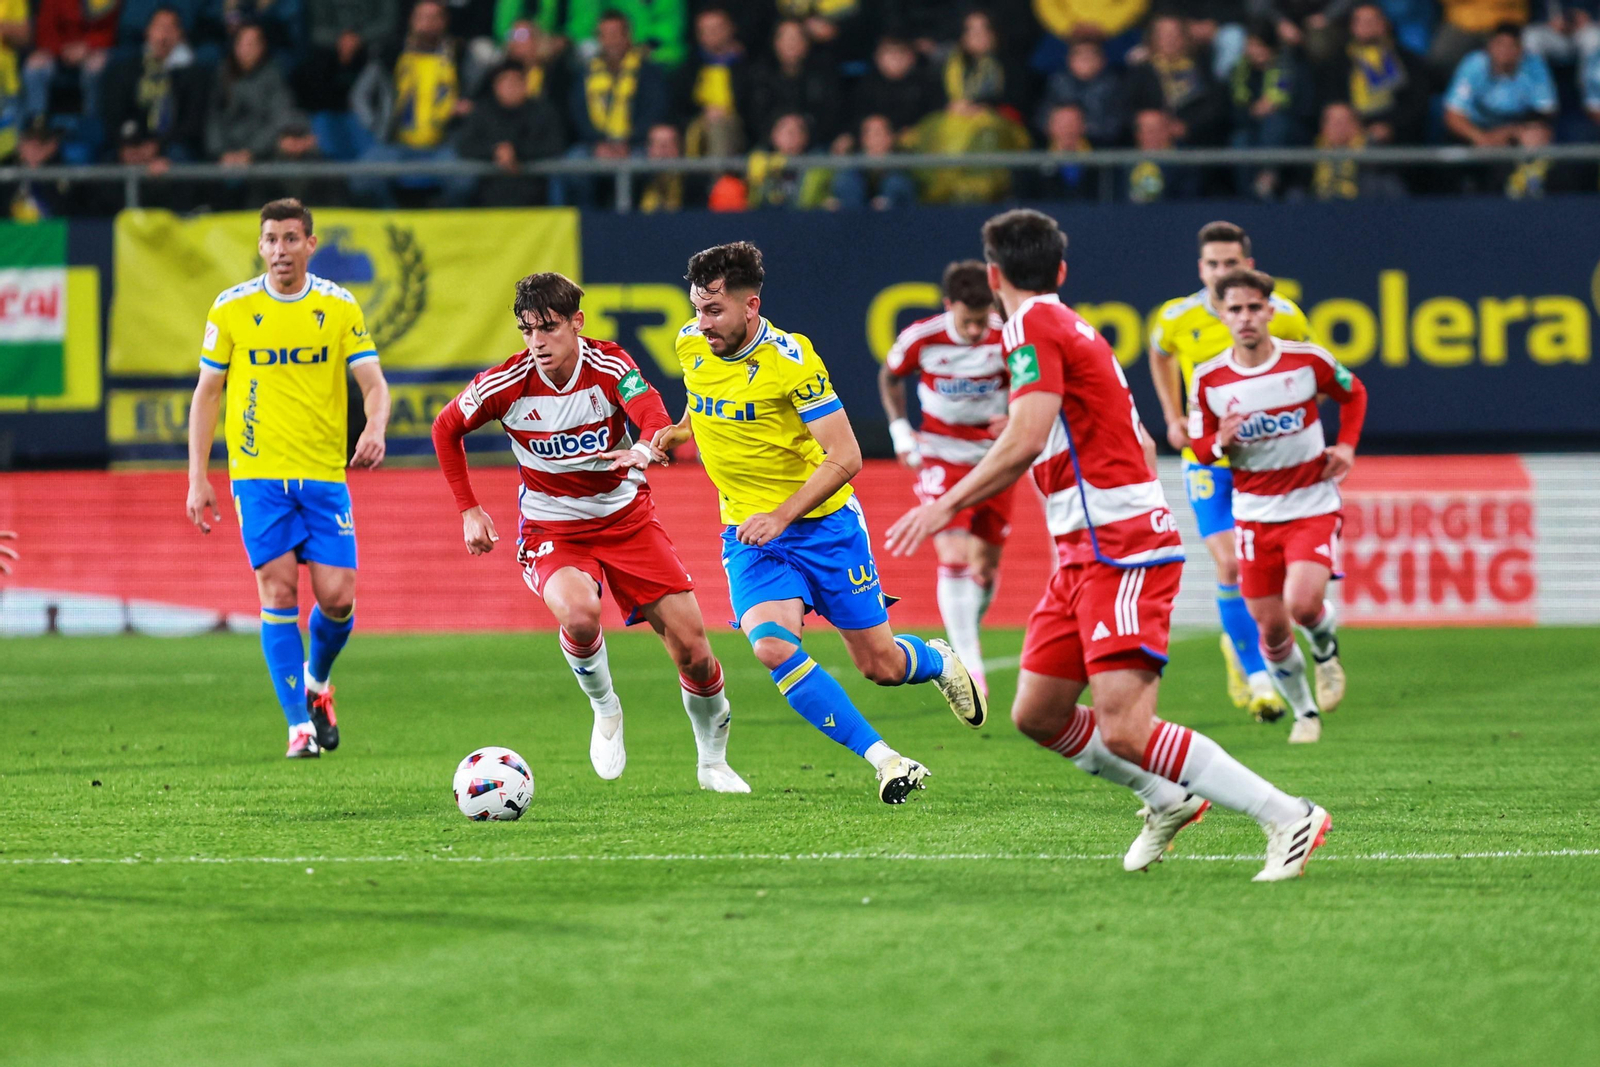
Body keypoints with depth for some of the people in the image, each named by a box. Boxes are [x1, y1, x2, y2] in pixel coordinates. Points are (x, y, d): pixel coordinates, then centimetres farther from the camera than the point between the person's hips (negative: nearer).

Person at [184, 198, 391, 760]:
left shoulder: (340, 307, 3)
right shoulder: (232, 308, 2)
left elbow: (373, 382, -2)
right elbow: (207, 393, 7)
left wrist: (375, 429, -24)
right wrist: (198, 477, 2)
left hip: (324, 473, 1)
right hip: (258, 475, -1)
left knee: (337, 597, -4)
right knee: (278, 591, -8)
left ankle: (316, 682, 27)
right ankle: (300, 725, -3)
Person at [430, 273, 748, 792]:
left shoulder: (609, 365, -16)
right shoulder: (507, 384, -14)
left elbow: (656, 419, -33)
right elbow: (446, 429, 3)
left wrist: (645, 449, -57)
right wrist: (468, 510, -1)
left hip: (625, 516, 1)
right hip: (551, 531, -1)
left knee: (693, 652, -3)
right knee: (578, 615, -35)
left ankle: (713, 762, 24)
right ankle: (605, 709, -3)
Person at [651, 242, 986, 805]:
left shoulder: (790, 360, -20)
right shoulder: (690, 345, -3)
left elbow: (845, 458, -21)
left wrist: (781, 516, -29)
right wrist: (677, 431, 6)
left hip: (824, 525, -3)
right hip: (749, 534, 3)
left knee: (880, 666, 6)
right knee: (771, 646, -25)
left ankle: (938, 661, 45)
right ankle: (885, 761, -19)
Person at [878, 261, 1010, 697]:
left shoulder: (1006, 338, -14)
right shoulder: (921, 338, -15)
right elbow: (890, 377, 6)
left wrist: (1014, 419, -20)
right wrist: (900, 430, -2)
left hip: (992, 458, 2)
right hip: (941, 459, -2)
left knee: (986, 564, 8)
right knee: (954, 558, -18)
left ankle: (967, 636, 34)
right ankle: (968, 663, -17)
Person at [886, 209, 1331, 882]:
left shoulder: (1032, 326, -9)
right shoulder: (1074, 329, 18)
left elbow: (1023, 443, -21)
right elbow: (1132, 442, 23)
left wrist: (946, 506, -15)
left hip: (1123, 549, -10)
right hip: (1086, 553, 10)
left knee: (1124, 730, -18)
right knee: (1037, 714, 12)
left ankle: (1286, 817, -17)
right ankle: (1168, 801, 24)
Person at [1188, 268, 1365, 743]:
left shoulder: (1308, 360, -9)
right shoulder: (1208, 379, -6)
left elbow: (1353, 393, 11)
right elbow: (1199, 445, 4)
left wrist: (1347, 445, -4)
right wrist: (1219, 442, -20)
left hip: (1312, 505, -2)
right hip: (1254, 511, 2)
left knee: (1303, 604, -23)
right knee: (1271, 628, 2)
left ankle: (1326, 649, 14)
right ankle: (1304, 712, 26)